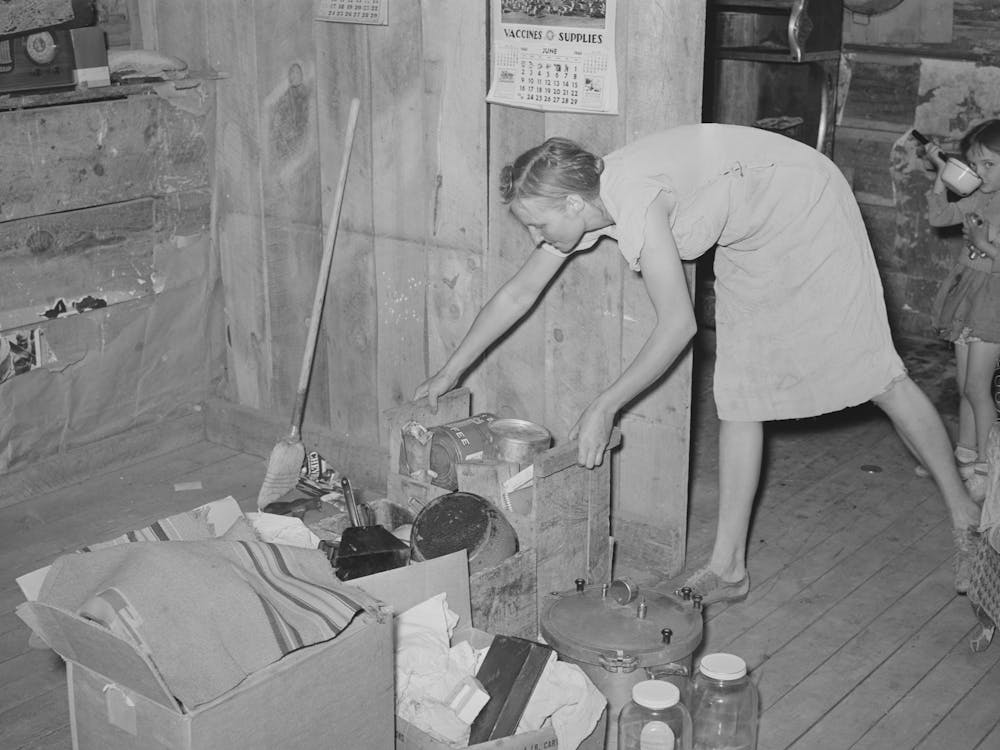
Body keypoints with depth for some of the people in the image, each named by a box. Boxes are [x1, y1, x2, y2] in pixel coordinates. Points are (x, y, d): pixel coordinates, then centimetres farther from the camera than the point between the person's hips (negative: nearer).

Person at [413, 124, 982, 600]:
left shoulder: (634, 200, -34)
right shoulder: (577, 204, -9)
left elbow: (678, 324, -31)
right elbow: (517, 295, 3)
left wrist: (605, 407, -26)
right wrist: (451, 372, 8)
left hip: (807, 204, -8)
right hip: (752, 240, 8)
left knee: (877, 373, -4)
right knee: (739, 397, 3)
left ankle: (965, 515, 13)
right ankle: (728, 568, 6)